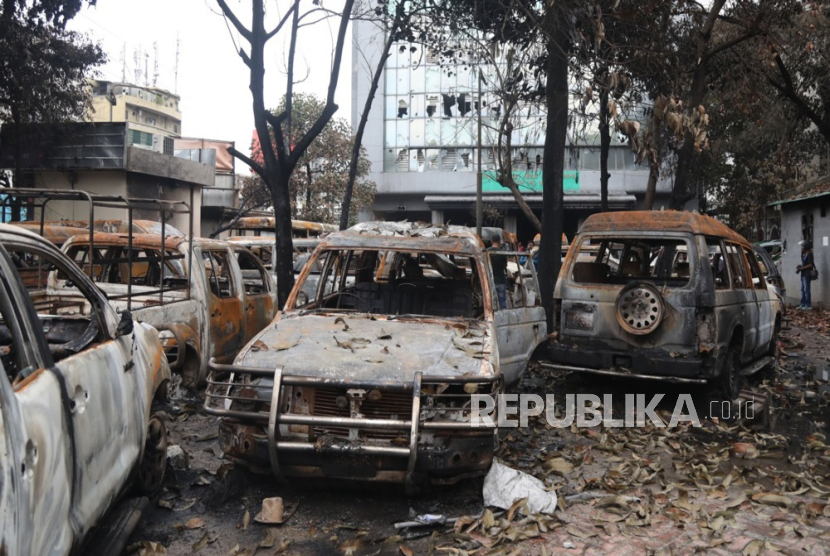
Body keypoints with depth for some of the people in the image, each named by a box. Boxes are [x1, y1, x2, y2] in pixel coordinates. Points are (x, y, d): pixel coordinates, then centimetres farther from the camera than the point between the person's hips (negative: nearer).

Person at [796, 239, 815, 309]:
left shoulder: (809, 254, -12)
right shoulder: (804, 254, 15)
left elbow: (810, 265, -18)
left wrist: (801, 268, -16)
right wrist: (800, 267, 4)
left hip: (807, 274, -10)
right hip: (803, 274, 10)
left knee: (806, 289, -8)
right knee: (803, 290, 11)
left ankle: (808, 305, -4)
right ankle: (803, 304, 17)